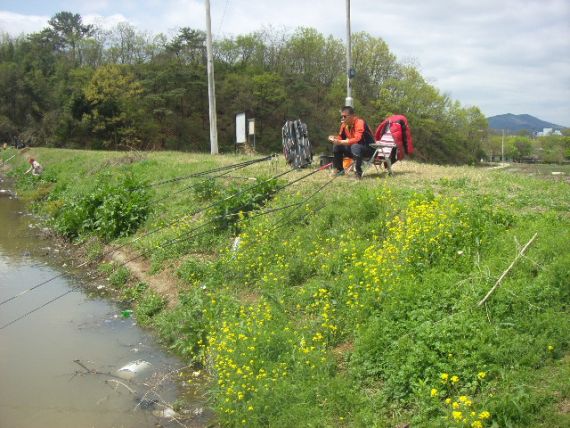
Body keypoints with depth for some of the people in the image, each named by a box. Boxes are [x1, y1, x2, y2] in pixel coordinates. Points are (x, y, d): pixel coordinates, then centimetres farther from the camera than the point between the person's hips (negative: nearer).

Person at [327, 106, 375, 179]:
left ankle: (358, 172, -27)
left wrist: (341, 142, -37)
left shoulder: (359, 122, -23)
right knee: (336, 146, -2)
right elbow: (341, 137, 10)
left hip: (368, 148, -8)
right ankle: (339, 169, 9)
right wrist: (334, 138, -12)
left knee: (355, 147, -38)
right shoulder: (344, 124, -1)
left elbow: (357, 139, -34)